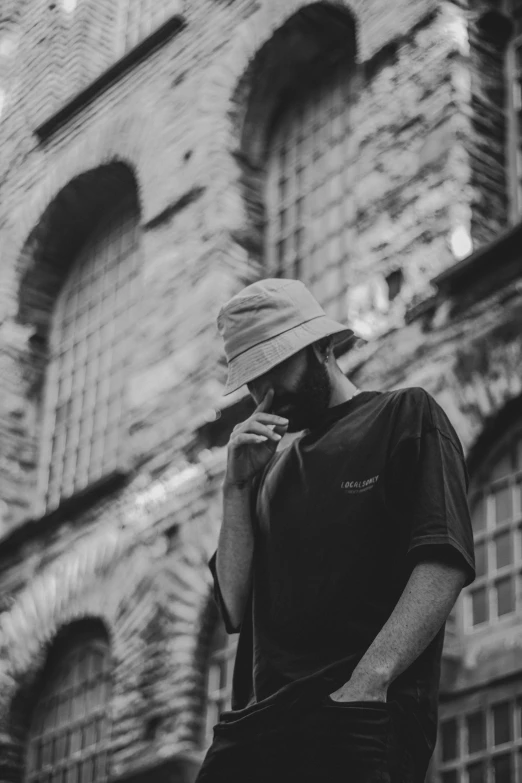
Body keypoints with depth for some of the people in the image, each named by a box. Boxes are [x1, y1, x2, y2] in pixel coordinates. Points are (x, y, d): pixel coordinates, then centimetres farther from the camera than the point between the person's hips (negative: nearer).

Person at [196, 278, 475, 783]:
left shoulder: (404, 416, 8)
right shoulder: (271, 463, 23)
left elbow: (444, 566, -7)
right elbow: (235, 611, 14)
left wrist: (367, 682, -19)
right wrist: (237, 488, 5)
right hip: (258, 718, 5)